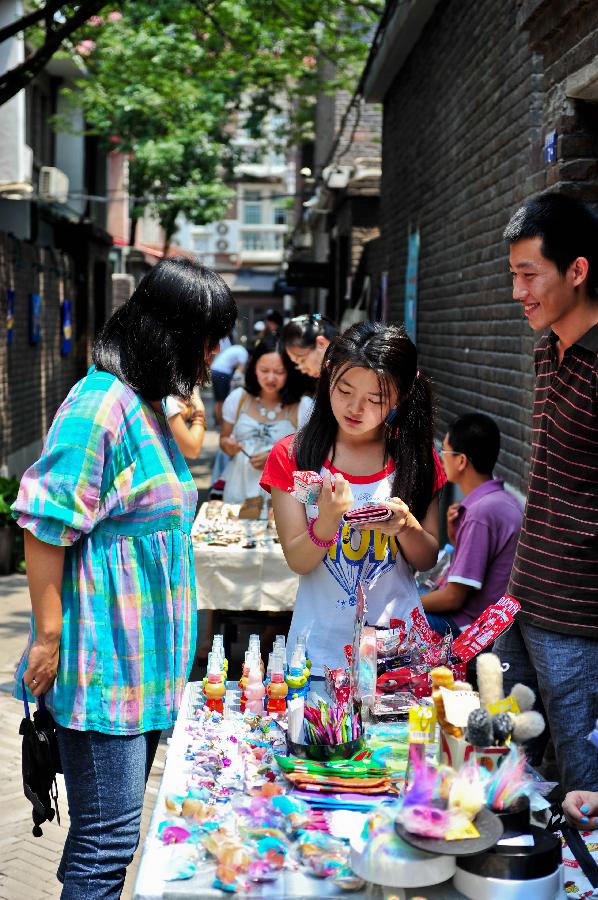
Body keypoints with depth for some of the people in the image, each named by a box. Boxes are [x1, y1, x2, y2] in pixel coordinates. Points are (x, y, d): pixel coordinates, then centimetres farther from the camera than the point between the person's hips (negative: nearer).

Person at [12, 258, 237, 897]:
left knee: (111, 830, 17)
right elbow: (45, 529, -19)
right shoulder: (99, 406, -18)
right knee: (108, 839, -2)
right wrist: (49, 637, -18)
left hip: (144, 662, 9)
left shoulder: (147, 406, 13)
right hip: (106, 665, -9)